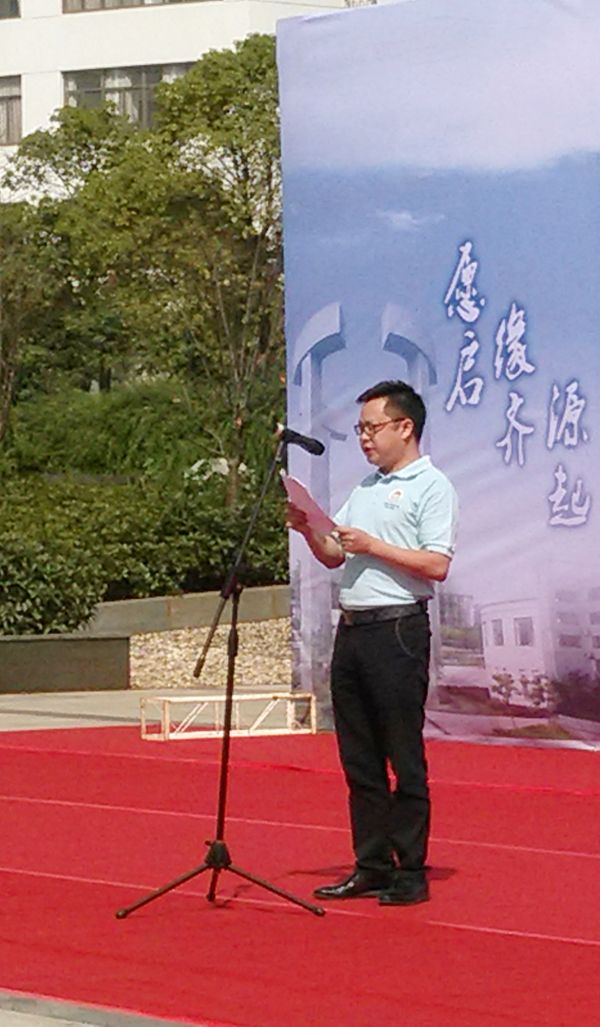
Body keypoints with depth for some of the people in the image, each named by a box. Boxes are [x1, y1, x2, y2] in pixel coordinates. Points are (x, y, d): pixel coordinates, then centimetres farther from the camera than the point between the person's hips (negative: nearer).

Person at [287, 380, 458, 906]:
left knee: (405, 759, -5)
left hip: (399, 630, -8)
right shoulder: (365, 488, 20)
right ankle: (371, 867, 15)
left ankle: (411, 874, -1)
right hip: (352, 628, 8)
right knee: (359, 759, 9)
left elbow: (437, 565, -15)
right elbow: (334, 555, 22)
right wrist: (310, 531, 3)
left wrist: (372, 547, -17)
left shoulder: (432, 487, -5)